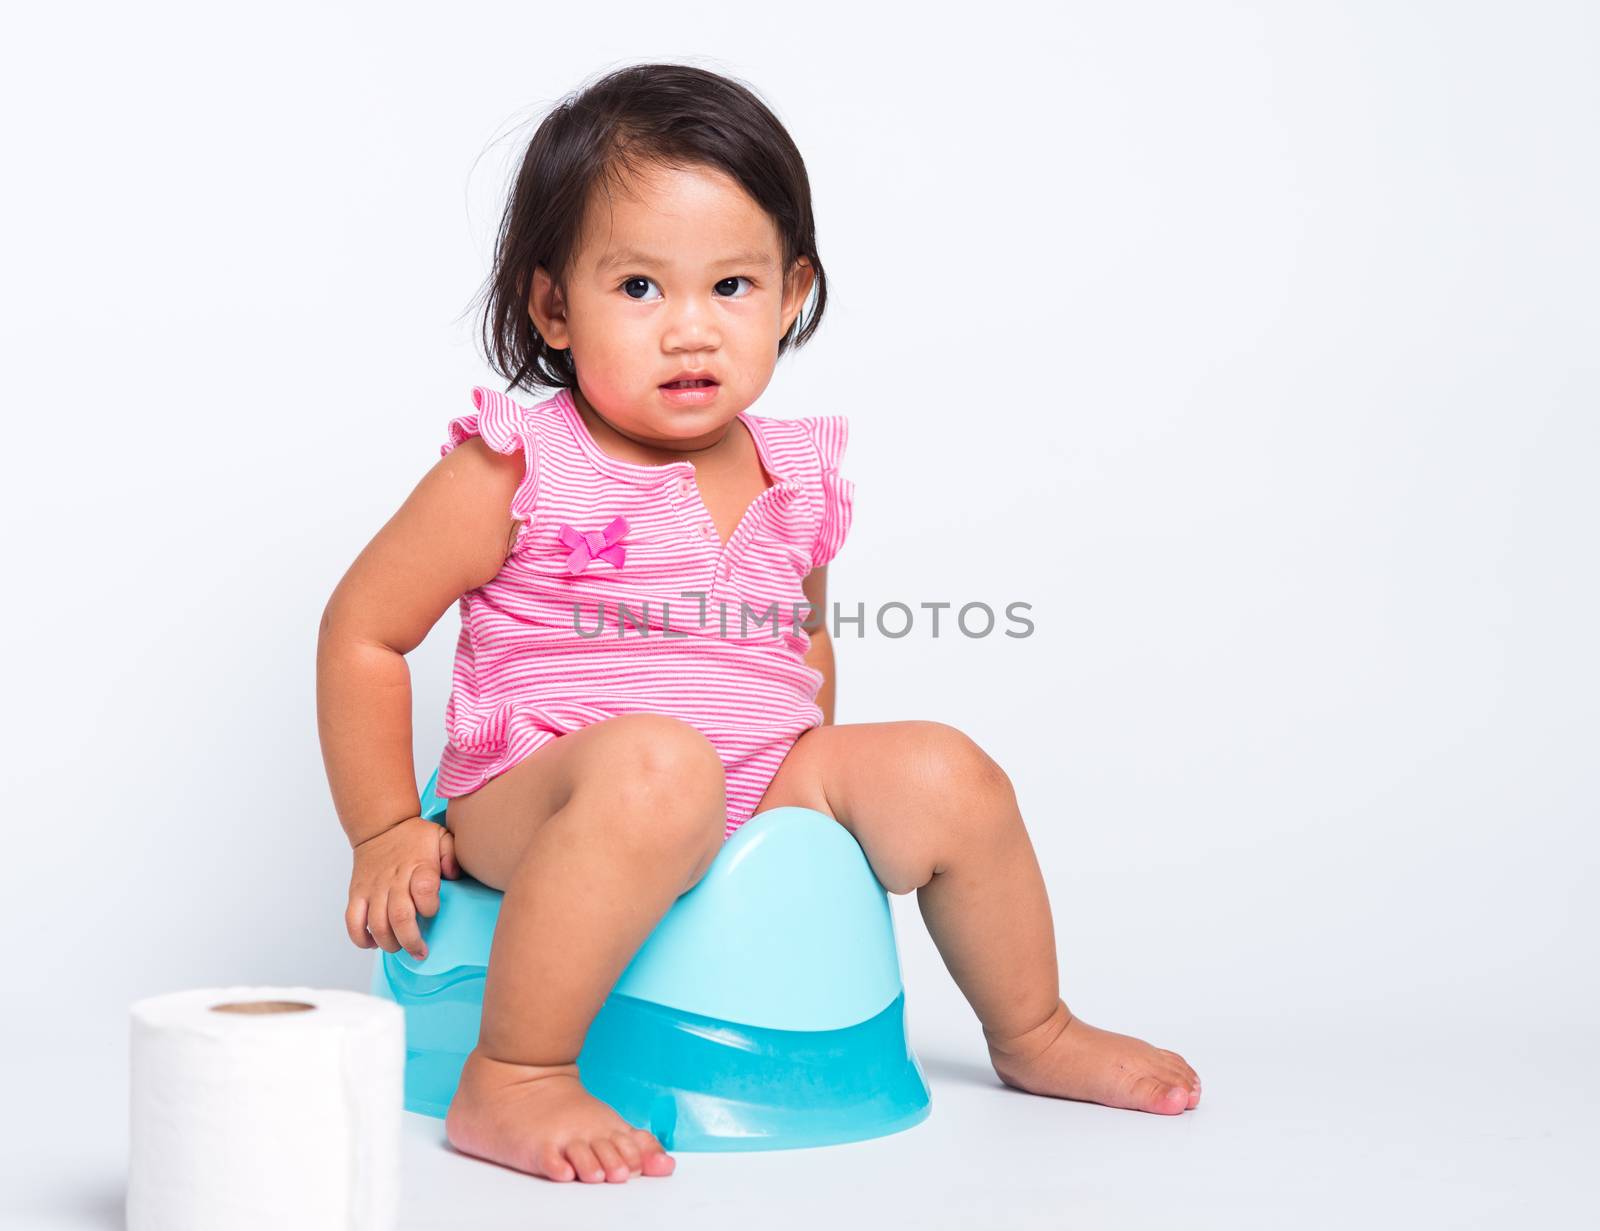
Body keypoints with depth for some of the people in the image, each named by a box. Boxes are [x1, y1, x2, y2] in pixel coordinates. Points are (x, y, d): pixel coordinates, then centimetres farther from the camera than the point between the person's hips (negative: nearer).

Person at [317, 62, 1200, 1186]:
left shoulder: (798, 481, 4)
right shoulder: (517, 473, -12)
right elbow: (364, 631, -4)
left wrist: (819, 782, 19)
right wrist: (387, 833, -4)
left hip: (755, 798, 6)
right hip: (532, 799, -6)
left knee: (944, 775, -3)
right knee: (655, 765, -37)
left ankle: (1035, 1034, 21)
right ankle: (510, 1083, -28)